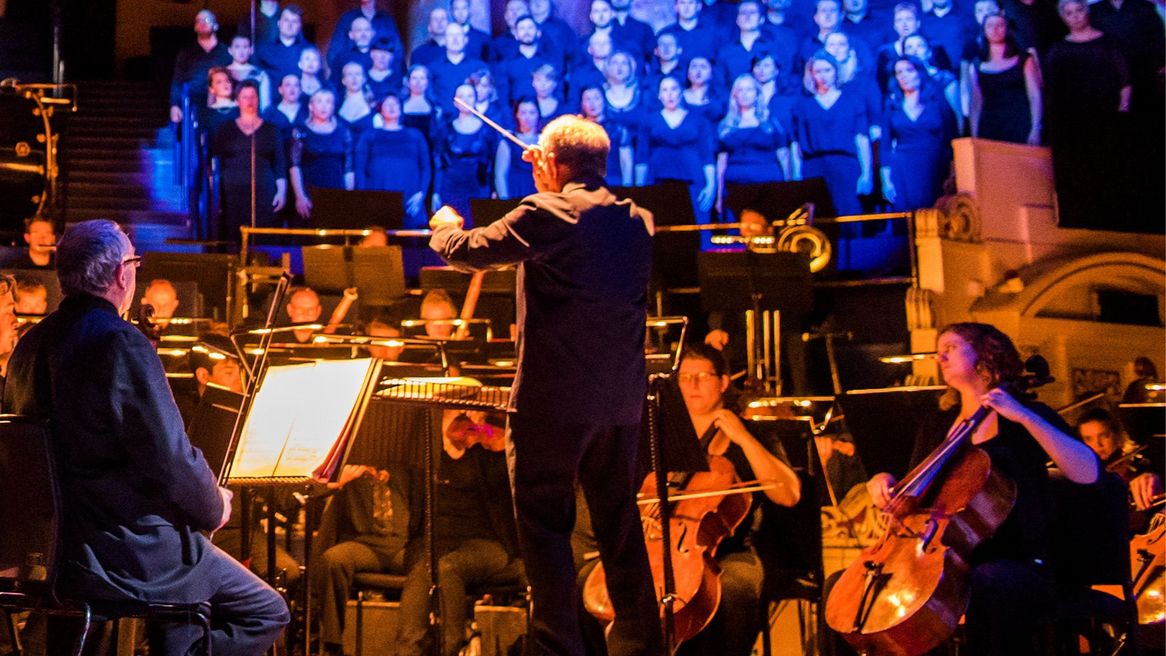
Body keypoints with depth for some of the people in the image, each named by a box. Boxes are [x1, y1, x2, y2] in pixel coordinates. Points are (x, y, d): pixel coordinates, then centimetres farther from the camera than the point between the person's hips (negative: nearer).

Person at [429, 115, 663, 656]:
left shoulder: (546, 215, -12)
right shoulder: (638, 221, 8)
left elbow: (467, 250, -6)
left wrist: (445, 224, 14)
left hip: (553, 400, -7)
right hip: (620, 399, 7)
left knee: (545, 525, 2)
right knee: (620, 526, 16)